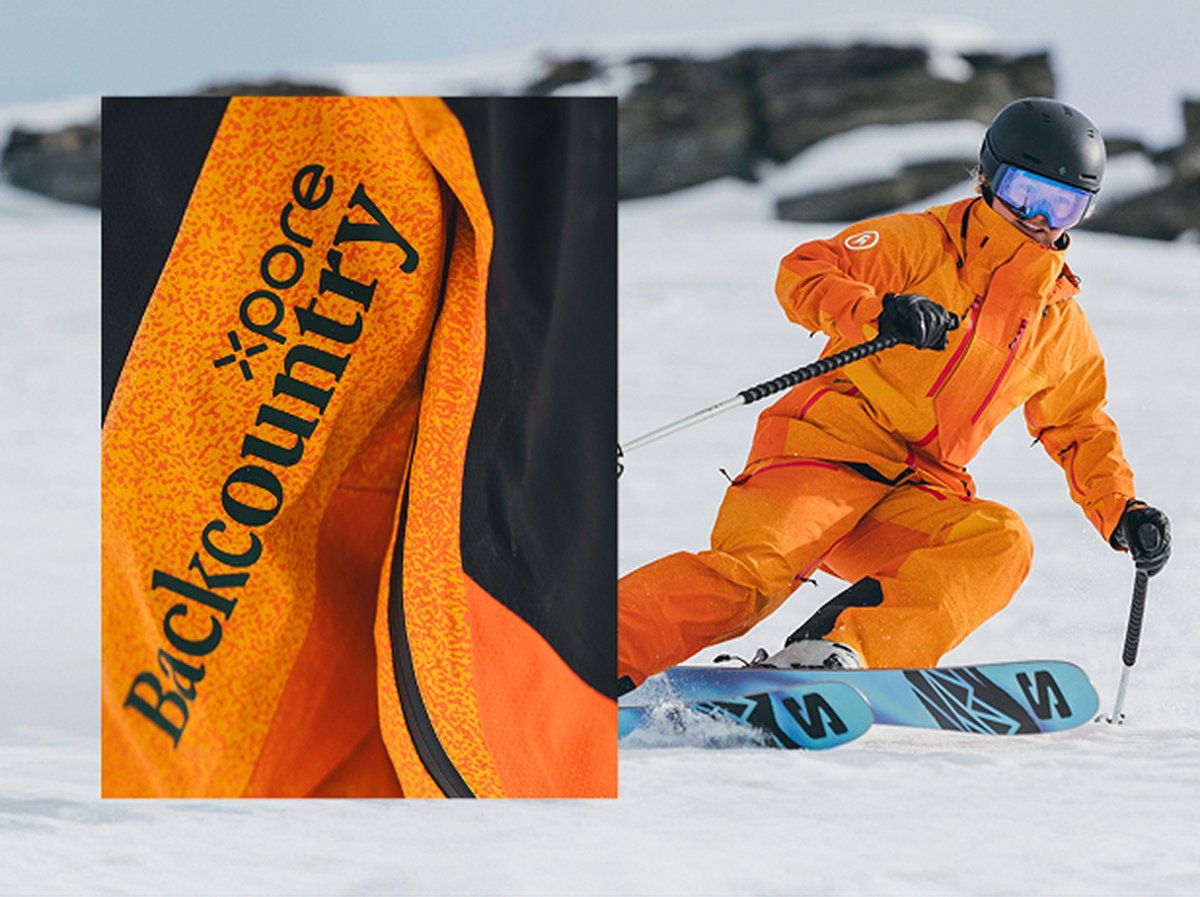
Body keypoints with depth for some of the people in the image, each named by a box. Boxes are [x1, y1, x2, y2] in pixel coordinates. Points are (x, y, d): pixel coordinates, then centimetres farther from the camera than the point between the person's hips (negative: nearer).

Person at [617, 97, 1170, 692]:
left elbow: (1081, 432, 30)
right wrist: (877, 312, -28)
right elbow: (804, 273, -9)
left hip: (914, 500, 5)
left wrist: (1122, 513, 13)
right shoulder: (919, 243, 3)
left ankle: (840, 649, -42)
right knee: (750, 573, -29)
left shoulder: (1062, 325, 20)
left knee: (1000, 545, -27)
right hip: (828, 447, -4)